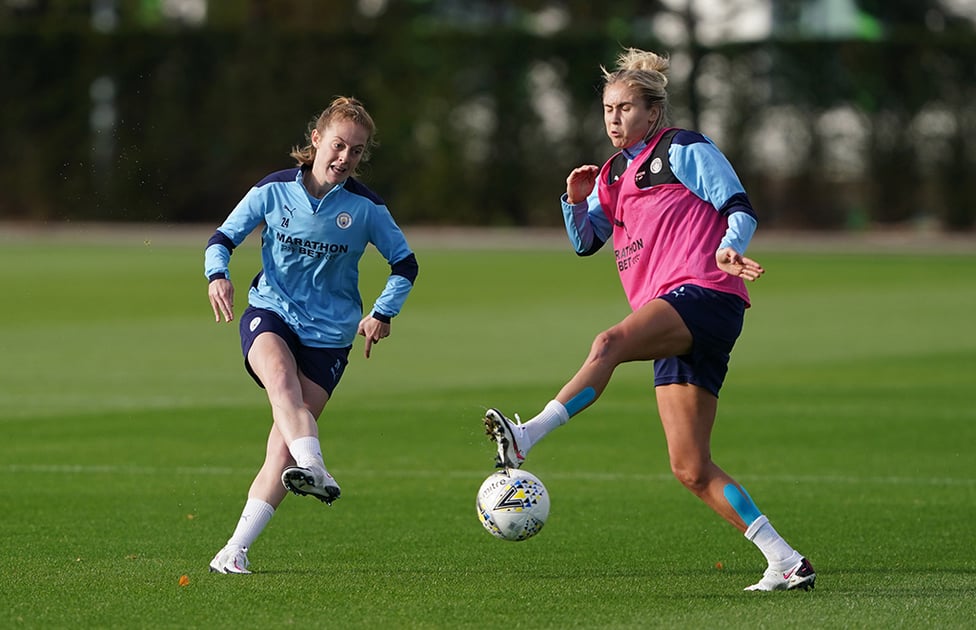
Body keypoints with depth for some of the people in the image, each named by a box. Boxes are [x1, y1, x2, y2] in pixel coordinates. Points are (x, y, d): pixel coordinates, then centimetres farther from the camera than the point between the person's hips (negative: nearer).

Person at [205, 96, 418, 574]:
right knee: (280, 375, -37)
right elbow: (223, 237, 3)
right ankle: (314, 469, -58)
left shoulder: (365, 208, -4)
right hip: (270, 313, 0)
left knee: (283, 448, -8)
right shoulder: (274, 190, -3)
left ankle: (236, 550, -4)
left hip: (329, 333, 0)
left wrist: (383, 313, -5)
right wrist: (218, 275, -17)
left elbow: (405, 264, 8)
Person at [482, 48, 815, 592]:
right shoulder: (615, 173, 23)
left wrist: (728, 249, -24)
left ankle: (526, 437, -49)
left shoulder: (685, 150, 2)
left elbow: (741, 207, -5)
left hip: (704, 293, -8)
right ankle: (785, 562, 3)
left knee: (609, 344, -34)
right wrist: (577, 201, 9)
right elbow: (585, 242, 27)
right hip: (676, 329, 8)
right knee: (691, 470, 1)